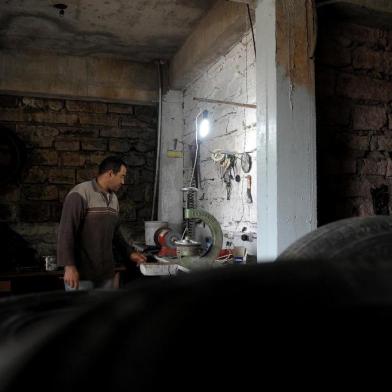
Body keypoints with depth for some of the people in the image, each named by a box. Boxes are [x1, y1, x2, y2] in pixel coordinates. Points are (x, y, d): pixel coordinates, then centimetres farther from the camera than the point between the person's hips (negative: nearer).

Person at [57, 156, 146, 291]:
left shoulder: (113, 199, 11)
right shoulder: (80, 194, -14)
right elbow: (66, 232, -19)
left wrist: (130, 252, 19)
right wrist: (69, 266, -23)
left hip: (105, 271, 8)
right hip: (81, 271, -8)